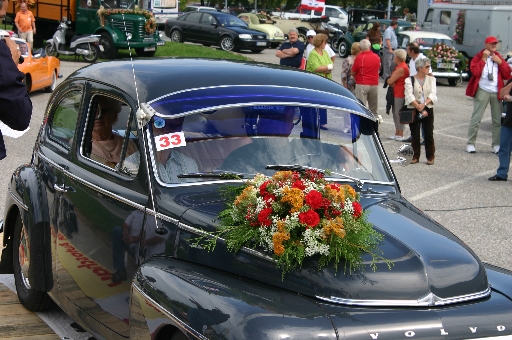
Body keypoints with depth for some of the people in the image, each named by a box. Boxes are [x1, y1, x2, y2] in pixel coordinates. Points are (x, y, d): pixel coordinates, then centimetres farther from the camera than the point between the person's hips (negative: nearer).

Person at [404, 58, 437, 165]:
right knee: (415, 135, 3)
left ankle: (430, 157, 10)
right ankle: (415, 156, 14)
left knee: (429, 135, -1)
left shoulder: (431, 79, 9)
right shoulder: (409, 80, 0)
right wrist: (418, 108, -19)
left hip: (428, 110, 2)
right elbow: (409, 96, -11)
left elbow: (433, 95, -3)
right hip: (414, 111, -1)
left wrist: (424, 104, -20)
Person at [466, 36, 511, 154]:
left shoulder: (499, 58, 15)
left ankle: (496, 145, 11)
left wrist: (500, 62, -3)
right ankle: (470, 144, 2)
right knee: (476, 119, -5)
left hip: (496, 92, 4)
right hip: (482, 91, -4)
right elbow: (475, 71, -12)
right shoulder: (478, 57, 4)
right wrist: (483, 59, -11)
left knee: (498, 120, 3)